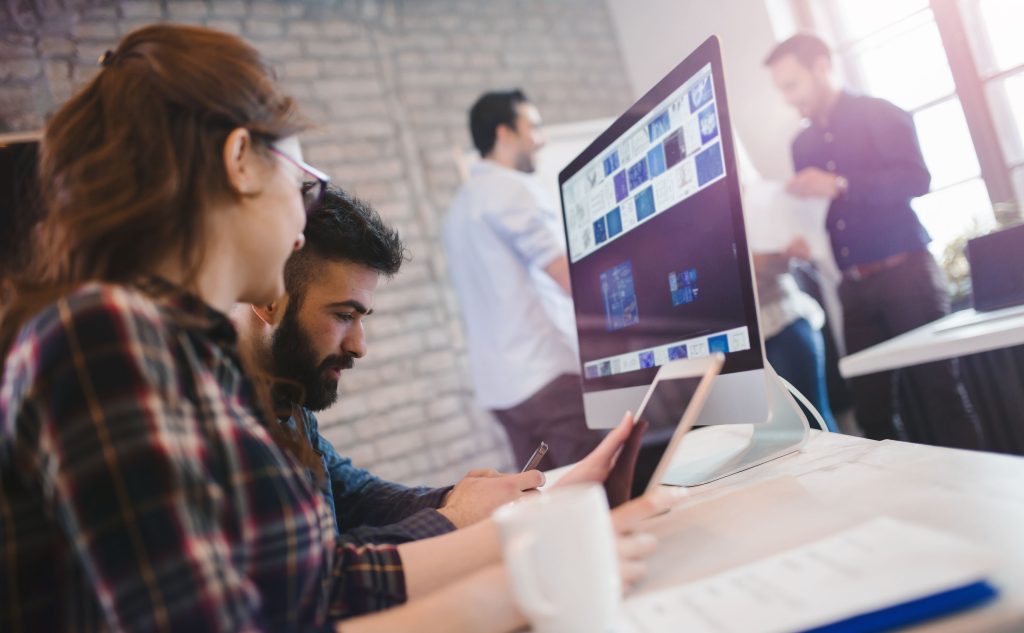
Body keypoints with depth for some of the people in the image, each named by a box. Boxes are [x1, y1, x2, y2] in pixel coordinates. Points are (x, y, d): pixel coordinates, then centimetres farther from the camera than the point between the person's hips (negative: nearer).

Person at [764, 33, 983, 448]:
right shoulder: (802, 145, 16)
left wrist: (839, 185, -21)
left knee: (938, 384, -1)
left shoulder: (878, 115, 0)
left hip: (904, 271, -5)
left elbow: (916, 178, -13)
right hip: (855, 286, 5)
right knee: (869, 402, 5)